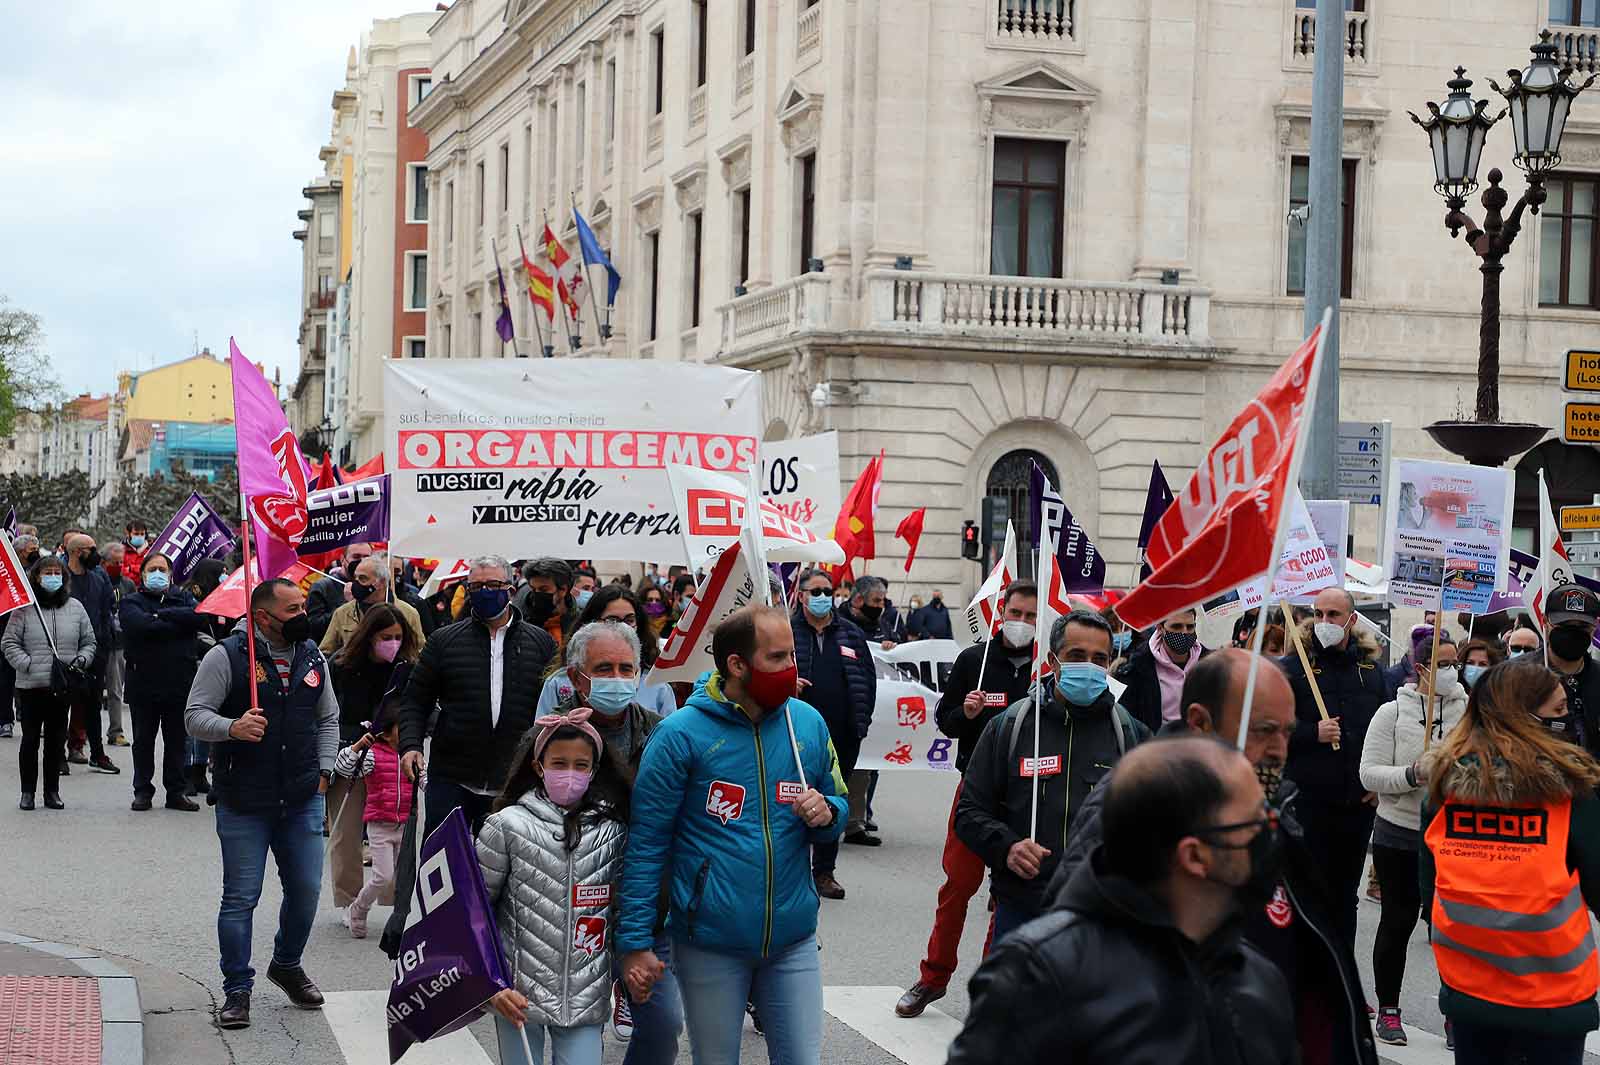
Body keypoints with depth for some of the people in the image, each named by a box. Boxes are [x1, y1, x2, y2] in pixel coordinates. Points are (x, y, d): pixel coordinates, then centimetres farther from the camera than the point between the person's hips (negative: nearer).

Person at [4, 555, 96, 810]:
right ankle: (27, 792, 12)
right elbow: (9, 643, -2)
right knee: (30, 739, 3)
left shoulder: (75, 607, 8)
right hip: (30, 685, -3)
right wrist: (28, 664, -13)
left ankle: (52, 791, 16)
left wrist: (81, 661, -5)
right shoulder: (24, 608, -2)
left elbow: (89, 642, 13)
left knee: (56, 740, 7)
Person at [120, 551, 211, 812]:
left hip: (179, 681, 2)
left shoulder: (183, 598, 12)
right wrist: (178, 623, -13)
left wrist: (162, 615, -14)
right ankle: (142, 791, 17)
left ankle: (176, 791, 15)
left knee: (177, 739, 7)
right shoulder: (131, 602, 4)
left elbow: (201, 616, -10)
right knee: (143, 740, 7)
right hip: (143, 681, -2)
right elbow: (140, 625, -18)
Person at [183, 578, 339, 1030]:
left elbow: (328, 719, 19)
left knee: (306, 891, 9)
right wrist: (233, 728, -28)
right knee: (240, 898, 0)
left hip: (302, 801, 5)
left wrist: (323, 772, 9)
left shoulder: (313, 658, 8)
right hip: (243, 805, -5)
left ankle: (287, 965, 33)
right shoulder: (226, 656, -9)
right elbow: (195, 716, -10)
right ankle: (237, 989, 11)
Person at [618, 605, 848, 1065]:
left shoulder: (808, 724, 1)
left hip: (793, 938, 3)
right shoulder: (681, 734, -11)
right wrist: (635, 942, -10)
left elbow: (838, 804, 15)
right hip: (710, 945, -3)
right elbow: (646, 843, -8)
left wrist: (826, 815, -10)